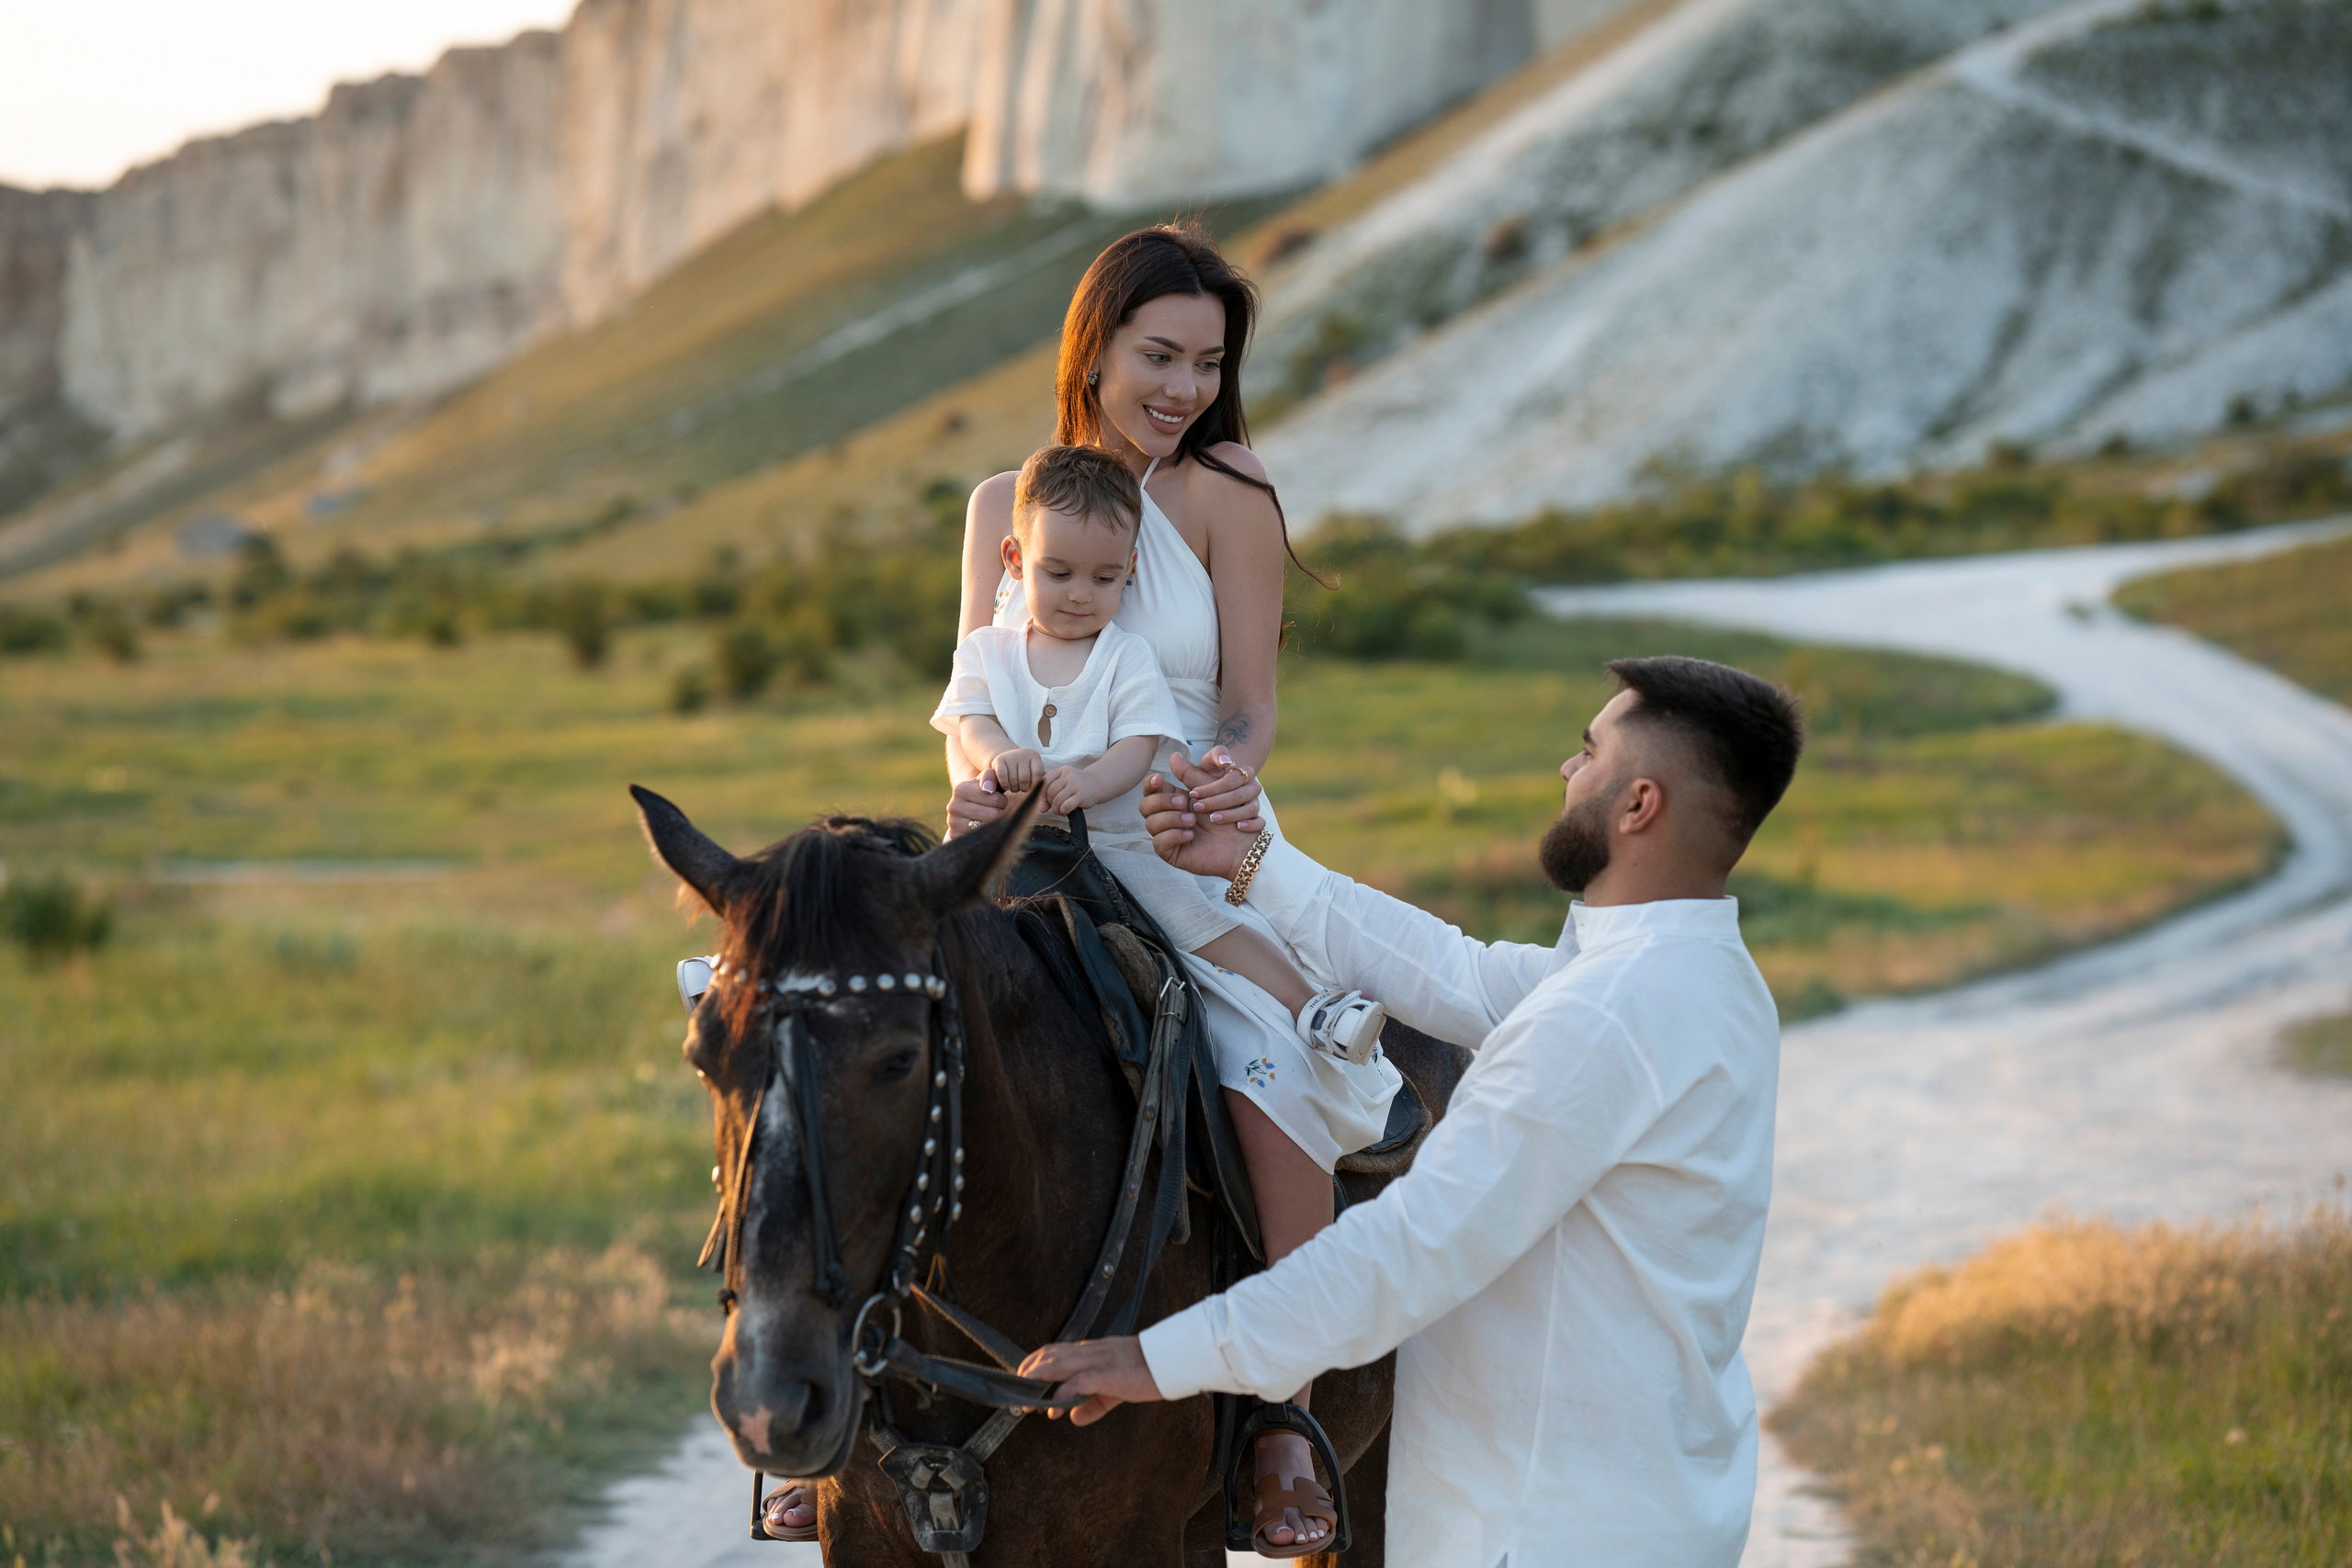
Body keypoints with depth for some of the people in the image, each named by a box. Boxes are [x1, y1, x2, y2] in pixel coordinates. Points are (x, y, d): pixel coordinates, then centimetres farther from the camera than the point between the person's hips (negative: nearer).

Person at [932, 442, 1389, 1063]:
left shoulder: (1128, 657, 6)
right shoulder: (986, 650, 12)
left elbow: (1137, 749, -7)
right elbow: (971, 726, -3)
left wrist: (1090, 783, -31)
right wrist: (1000, 756, -29)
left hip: (1115, 843, -2)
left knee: (1199, 915, -18)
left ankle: (1311, 1009, -21)